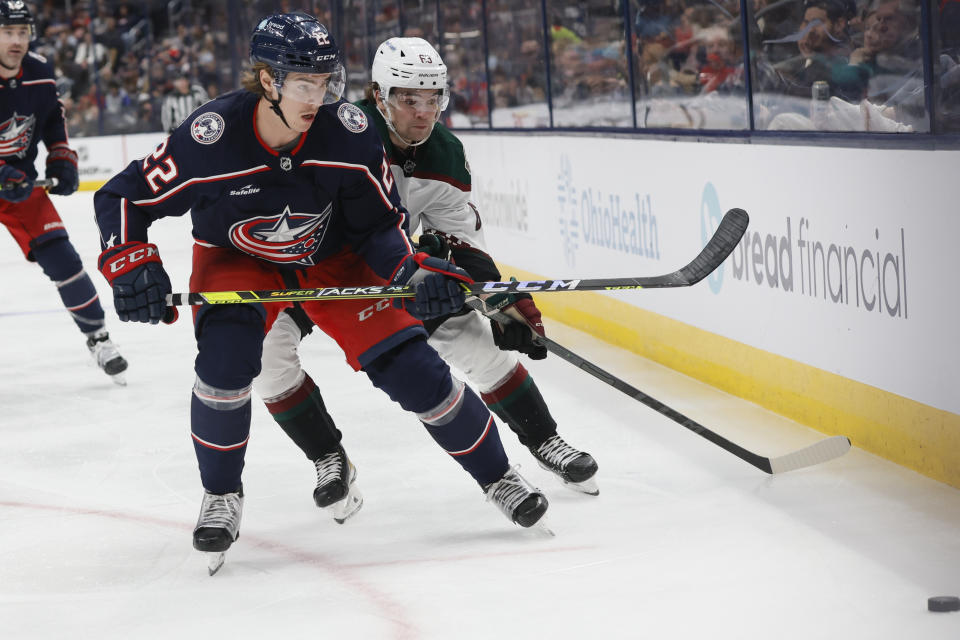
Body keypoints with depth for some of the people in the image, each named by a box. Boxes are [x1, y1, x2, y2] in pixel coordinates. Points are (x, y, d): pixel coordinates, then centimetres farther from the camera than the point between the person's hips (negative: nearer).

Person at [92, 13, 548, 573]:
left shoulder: (349, 132, -26)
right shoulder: (211, 138, -31)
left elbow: (380, 223, -11)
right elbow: (124, 198, -20)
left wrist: (412, 275, -27)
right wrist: (133, 267, -33)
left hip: (334, 259, 1)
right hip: (237, 260, -1)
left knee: (412, 368, -8)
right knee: (225, 359, -28)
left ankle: (497, 475, 16)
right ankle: (222, 494, -1)